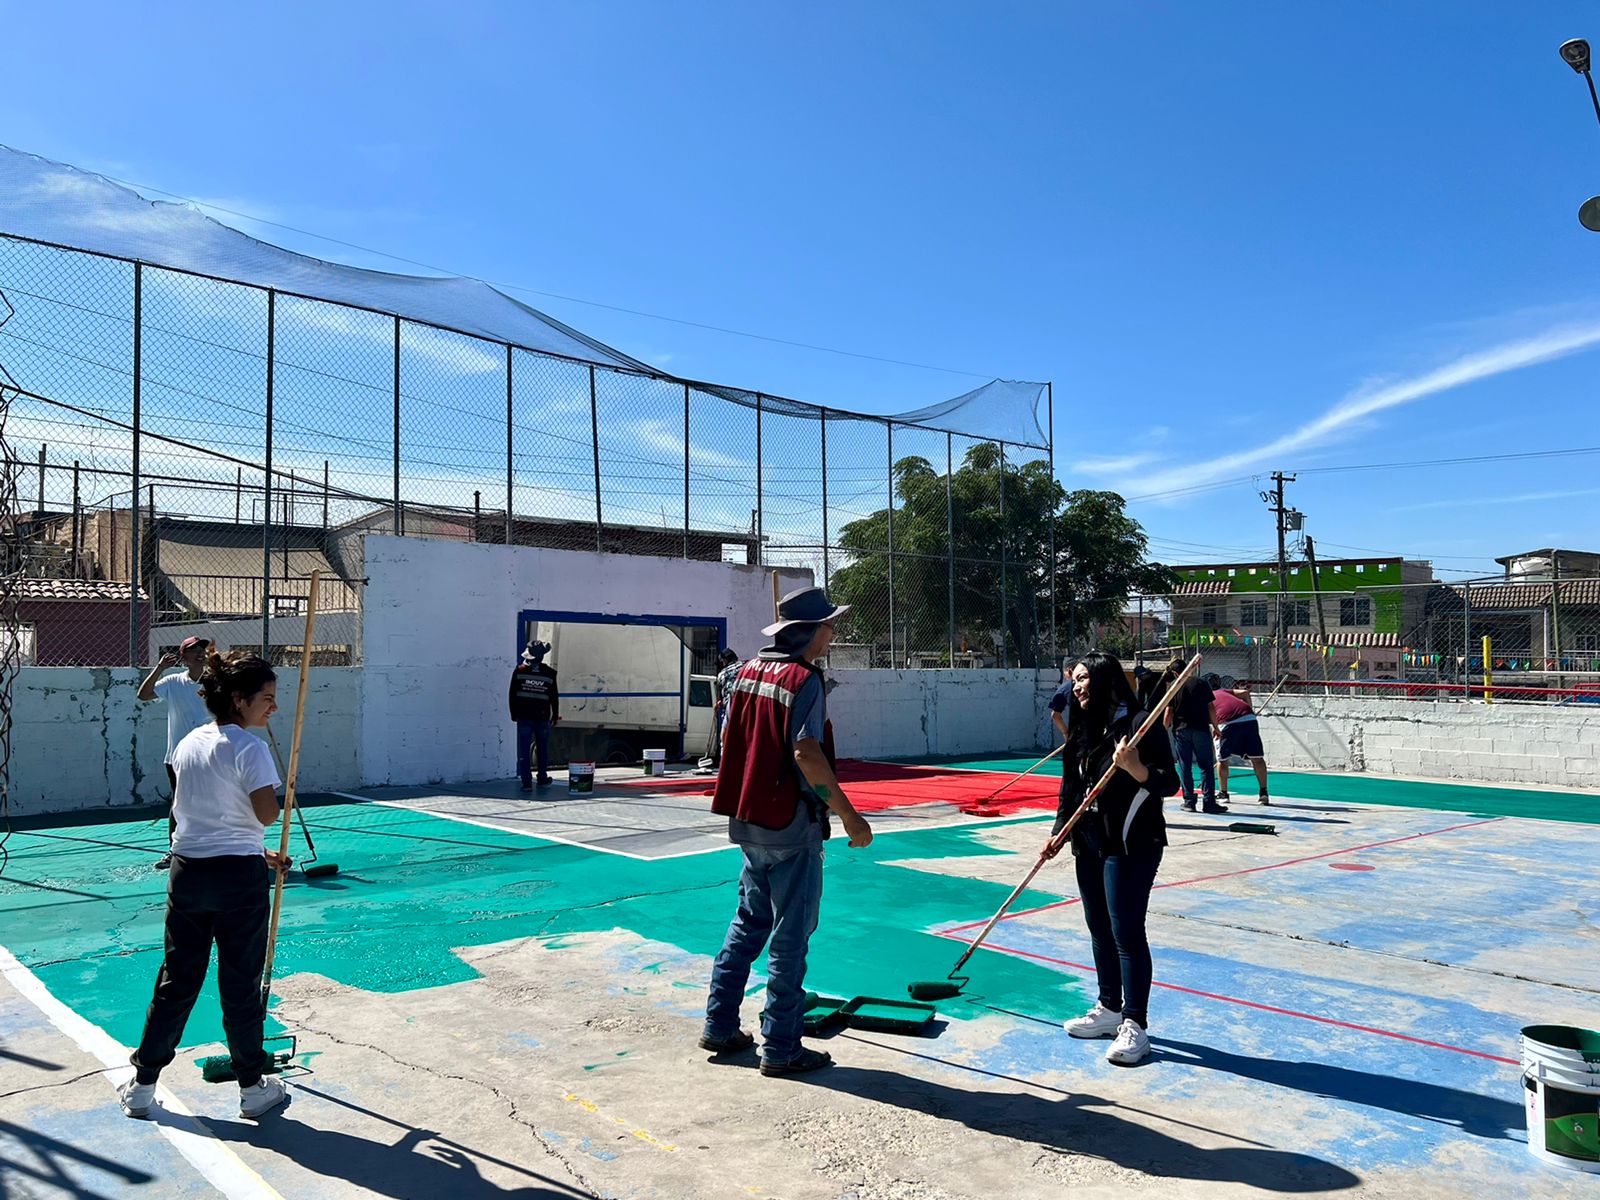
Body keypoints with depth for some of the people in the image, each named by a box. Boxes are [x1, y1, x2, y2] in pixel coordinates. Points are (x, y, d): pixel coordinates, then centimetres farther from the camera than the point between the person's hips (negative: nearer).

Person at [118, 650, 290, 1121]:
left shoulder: (188, 743, 8)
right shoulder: (249, 748, -15)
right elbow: (266, 815, -21)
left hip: (187, 871, 6)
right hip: (237, 876, -6)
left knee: (177, 979, 17)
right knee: (240, 984, 5)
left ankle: (141, 1085, 25)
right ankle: (253, 1088, 18)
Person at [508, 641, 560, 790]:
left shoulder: (519, 671, -4)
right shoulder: (549, 674, -4)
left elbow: (512, 695, 0)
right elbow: (554, 698, 2)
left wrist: (514, 713, 9)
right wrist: (555, 716, 13)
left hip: (524, 717, 0)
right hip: (543, 717, 1)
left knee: (524, 751, 1)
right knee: (543, 749, 14)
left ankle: (526, 782, -3)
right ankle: (543, 779, 22)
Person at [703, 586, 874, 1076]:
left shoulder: (749, 670, 8)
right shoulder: (805, 680, -16)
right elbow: (806, 753, -24)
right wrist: (849, 815, -20)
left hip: (748, 821, 8)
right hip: (792, 827, -8)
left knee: (748, 923, 19)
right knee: (790, 937, 3)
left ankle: (719, 1027, 26)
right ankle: (781, 1048, 12)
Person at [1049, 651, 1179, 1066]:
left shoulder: (1137, 723, -12)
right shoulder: (1085, 728, 12)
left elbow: (1169, 783, -15)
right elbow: (1072, 789, 17)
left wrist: (1135, 767, -32)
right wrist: (1057, 832, 10)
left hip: (1129, 844, -8)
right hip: (1089, 842, 8)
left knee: (1126, 931, -6)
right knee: (1099, 927, 15)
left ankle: (1135, 1025, 3)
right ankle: (1110, 1008, 29)